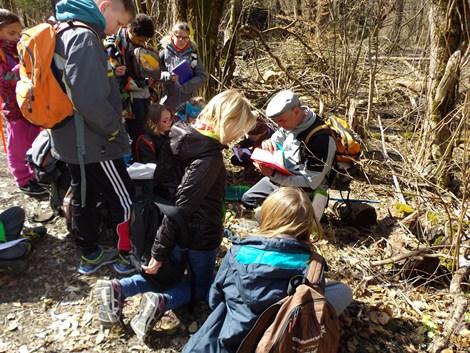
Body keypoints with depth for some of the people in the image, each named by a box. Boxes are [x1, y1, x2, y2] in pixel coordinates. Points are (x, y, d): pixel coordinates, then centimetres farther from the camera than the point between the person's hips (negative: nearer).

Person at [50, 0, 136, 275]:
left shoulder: (66, 33, 12)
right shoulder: (84, 37, -20)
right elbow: (89, 99, -28)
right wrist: (115, 127, -14)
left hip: (71, 138, 10)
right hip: (93, 141, -10)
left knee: (84, 196, 18)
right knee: (124, 200, 5)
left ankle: (91, 255, 33)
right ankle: (128, 256, 21)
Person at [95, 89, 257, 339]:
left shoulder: (180, 133, -5)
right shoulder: (210, 157, -29)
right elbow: (182, 206, -29)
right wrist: (159, 251, -23)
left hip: (175, 230, 7)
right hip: (200, 235, -7)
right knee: (201, 286, 20)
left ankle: (118, 288, 6)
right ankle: (161, 301, -9)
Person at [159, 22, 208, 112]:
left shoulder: (192, 54, 1)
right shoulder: (164, 53, -1)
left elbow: (203, 76, -2)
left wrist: (186, 86, -16)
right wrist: (168, 76, -19)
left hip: (188, 102, 1)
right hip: (169, 102, 0)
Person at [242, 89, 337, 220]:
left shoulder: (321, 138, -31)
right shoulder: (290, 122, -9)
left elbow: (310, 182, -27)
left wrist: (273, 175, -31)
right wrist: (267, 143, -17)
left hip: (302, 189, -8)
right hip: (280, 177, 8)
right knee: (247, 199, 15)